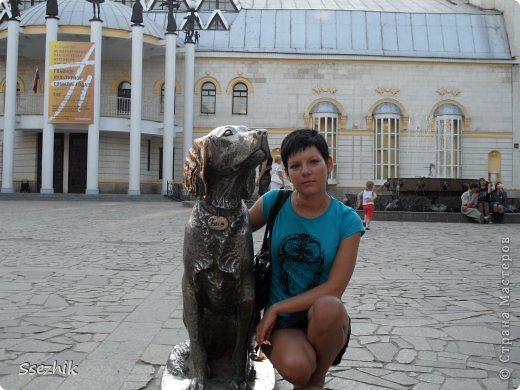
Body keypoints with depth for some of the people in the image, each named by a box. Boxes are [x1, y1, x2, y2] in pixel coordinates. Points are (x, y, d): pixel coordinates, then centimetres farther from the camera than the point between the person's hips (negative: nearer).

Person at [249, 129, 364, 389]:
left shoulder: (346, 220, -8)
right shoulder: (274, 202, -4)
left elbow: (334, 289, -13)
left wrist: (275, 309, -15)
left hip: (326, 320, 1)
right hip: (282, 323, 0)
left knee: (328, 307, -36)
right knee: (295, 367, -34)